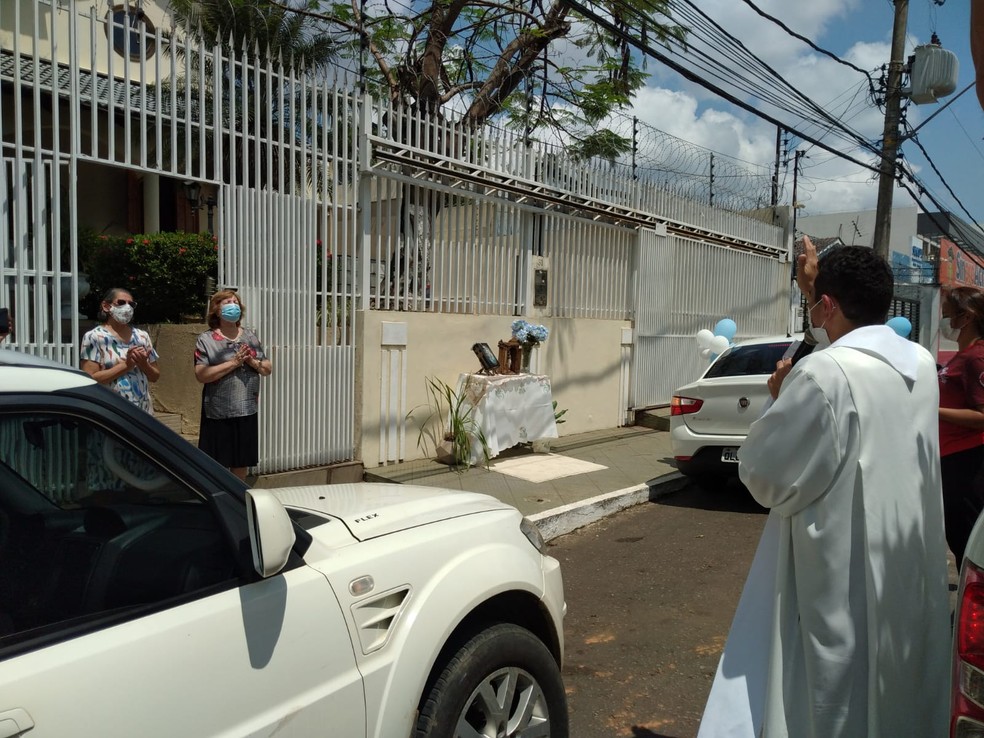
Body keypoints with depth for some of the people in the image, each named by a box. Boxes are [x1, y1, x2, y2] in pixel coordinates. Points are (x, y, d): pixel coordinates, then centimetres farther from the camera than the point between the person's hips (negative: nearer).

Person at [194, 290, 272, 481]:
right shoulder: (206, 340, -5)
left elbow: (268, 369, 10)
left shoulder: (250, 337, 9)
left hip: (247, 411, 4)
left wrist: (252, 361, -10)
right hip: (218, 413, -4)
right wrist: (233, 362, -19)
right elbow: (201, 375, -15)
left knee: (241, 463, 14)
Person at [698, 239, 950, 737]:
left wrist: (779, 400, 0)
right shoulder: (921, 364, 0)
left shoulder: (823, 374, -23)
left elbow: (764, 474, -14)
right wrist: (817, 289, 28)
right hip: (911, 577, 7)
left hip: (842, 583, -7)